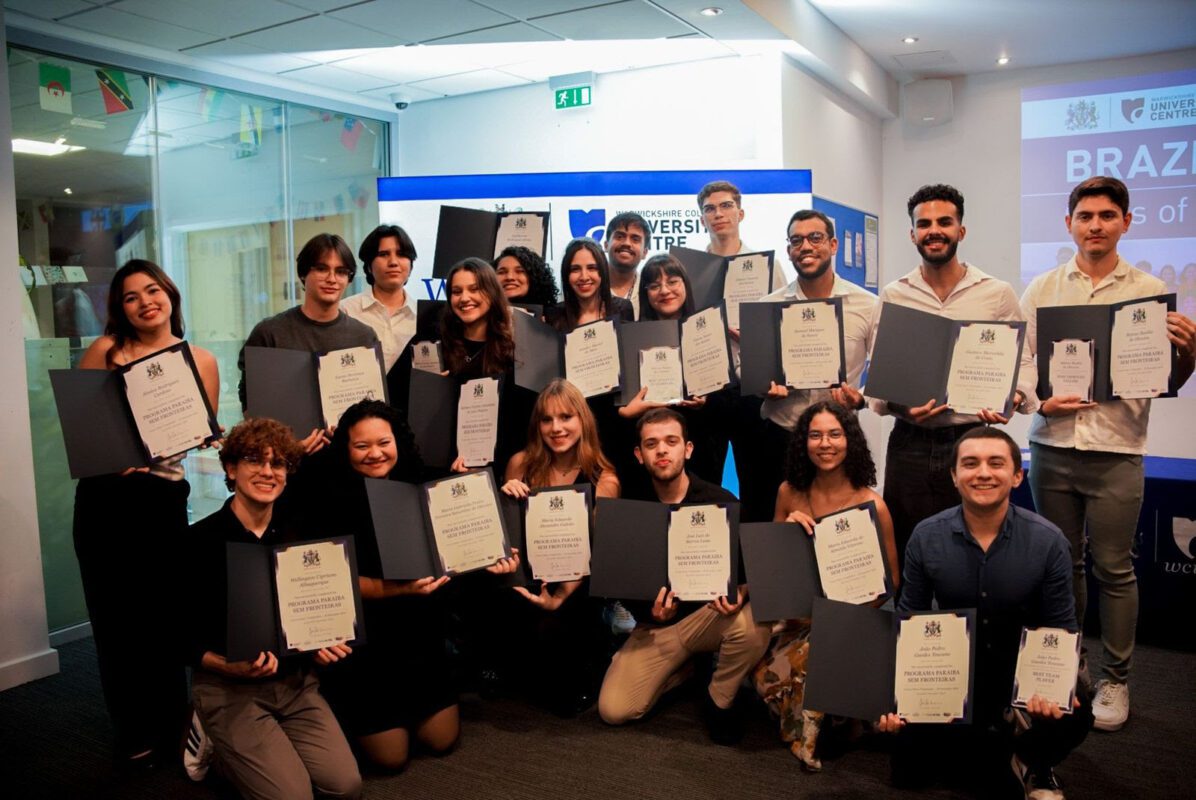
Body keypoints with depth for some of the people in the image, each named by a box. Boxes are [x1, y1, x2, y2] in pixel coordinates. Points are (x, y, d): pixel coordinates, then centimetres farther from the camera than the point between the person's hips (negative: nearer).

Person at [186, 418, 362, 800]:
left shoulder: (295, 537, 4)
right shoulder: (200, 540, -11)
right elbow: (183, 639, -10)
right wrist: (233, 667, -27)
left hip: (294, 681, 5)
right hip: (228, 688, -4)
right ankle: (217, 742, 12)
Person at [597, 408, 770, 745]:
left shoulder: (721, 501, -10)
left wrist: (739, 594, -31)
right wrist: (650, 613, -21)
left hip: (710, 614, -1)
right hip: (656, 625, 2)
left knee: (752, 626, -36)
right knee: (613, 710, -13)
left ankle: (719, 700, -2)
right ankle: (684, 669, 17)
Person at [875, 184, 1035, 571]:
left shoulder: (997, 293, 3)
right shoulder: (894, 295, 5)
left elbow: (1022, 360, 5)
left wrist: (1014, 397, -15)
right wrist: (897, 404, -12)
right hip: (910, 442, 1)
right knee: (905, 553, 10)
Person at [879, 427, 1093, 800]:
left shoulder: (1048, 541, -14)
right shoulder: (926, 537, -11)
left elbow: (1062, 629, -7)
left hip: (1023, 673, -1)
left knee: (1074, 715, -31)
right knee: (910, 769, -12)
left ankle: (1031, 760, 7)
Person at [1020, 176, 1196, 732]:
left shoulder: (1149, 291, 3)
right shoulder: (1042, 289, 6)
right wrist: (1042, 401, -10)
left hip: (1116, 451, -1)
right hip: (1052, 447, 2)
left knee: (1114, 569, 5)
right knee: (1062, 562, 13)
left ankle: (1115, 679, 21)